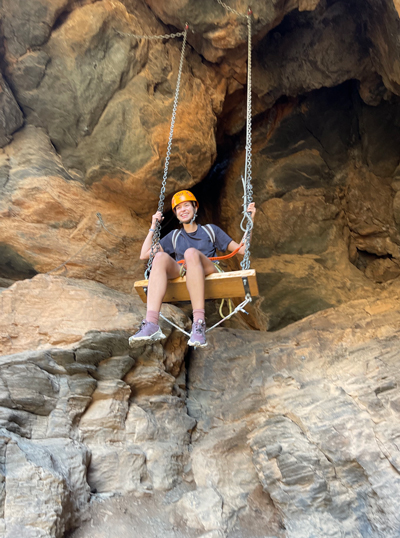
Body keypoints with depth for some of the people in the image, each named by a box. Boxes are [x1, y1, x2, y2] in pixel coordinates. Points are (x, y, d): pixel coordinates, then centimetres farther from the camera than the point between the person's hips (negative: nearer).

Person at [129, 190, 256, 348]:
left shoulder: (210, 230, 25)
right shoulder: (174, 236, 29)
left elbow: (242, 249, 20)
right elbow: (144, 255, 24)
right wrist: (153, 227, 23)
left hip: (209, 276, -2)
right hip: (181, 277, 2)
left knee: (191, 252, -34)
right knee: (160, 256, -28)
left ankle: (199, 323, -43)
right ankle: (151, 324, -46)